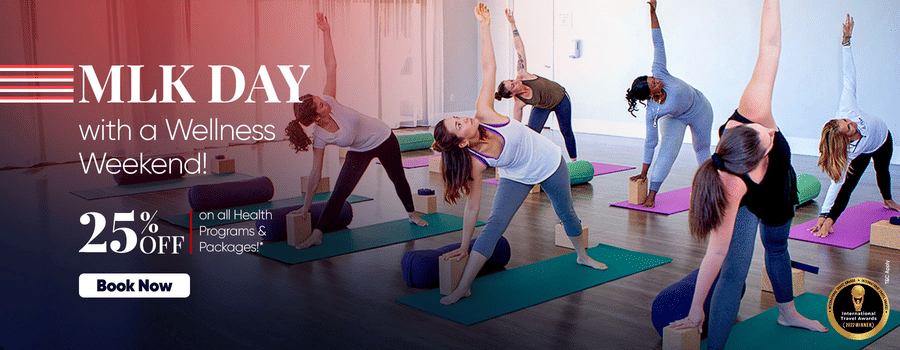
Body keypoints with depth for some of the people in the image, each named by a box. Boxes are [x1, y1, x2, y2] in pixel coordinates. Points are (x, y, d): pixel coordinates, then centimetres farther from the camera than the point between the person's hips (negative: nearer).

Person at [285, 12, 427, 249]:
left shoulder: (329, 102, -26)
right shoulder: (319, 139, -28)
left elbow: (331, 67, -25)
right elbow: (315, 173, -22)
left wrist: (326, 32, -30)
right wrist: (306, 205, -20)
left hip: (384, 139, 3)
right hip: (359, 152, -2)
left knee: (398, 179, 19)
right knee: (339, 193, -11)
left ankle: (412, 214, 43)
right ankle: (316, 234, -5)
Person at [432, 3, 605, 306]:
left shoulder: (483, 114, -29)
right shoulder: (475, 163, -29)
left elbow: (488, 69, -28)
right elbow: (472, 206, -22)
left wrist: (484, 26, -32)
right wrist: (464, 247, -19)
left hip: (550, 162, 3)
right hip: (517, 178, -3)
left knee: (566, 213, 21)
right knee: (495, 224, -19)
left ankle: (582, 255, 50)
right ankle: (463, 287, -18)